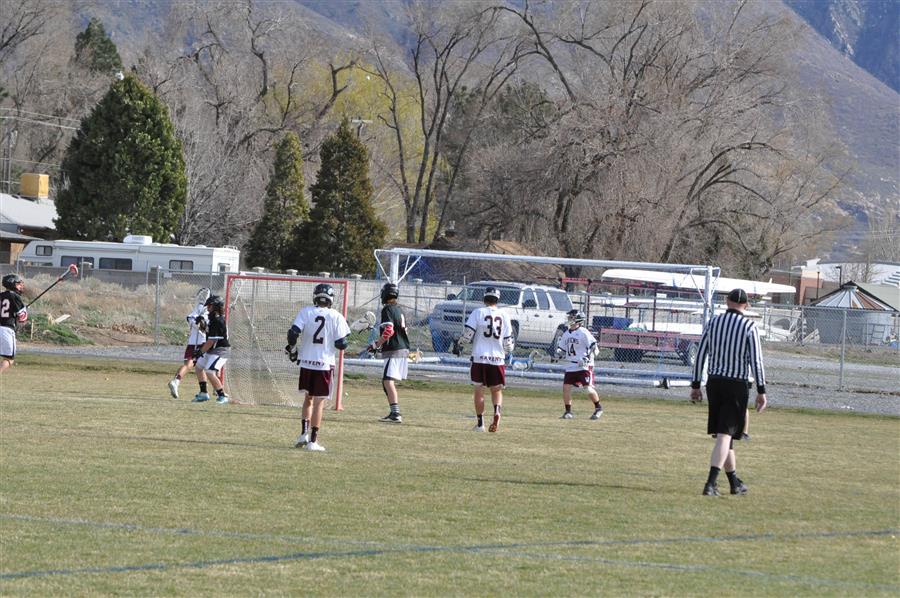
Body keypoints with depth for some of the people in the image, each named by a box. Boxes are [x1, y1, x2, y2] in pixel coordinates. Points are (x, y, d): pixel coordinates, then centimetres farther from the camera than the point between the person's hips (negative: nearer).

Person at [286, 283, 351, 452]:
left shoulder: (305, 312, 0)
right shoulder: (336, 317, -4)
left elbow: (293, 333, -9)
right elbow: (341, 344, -7)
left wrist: (292, 349, 9)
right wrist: (346, 340, 15)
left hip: (306, 362, 2)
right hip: (324, 363, -2)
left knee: (308, 398, 19)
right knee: (319, 402, 2)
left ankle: (304, 433, 8)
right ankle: (313, 441, 1)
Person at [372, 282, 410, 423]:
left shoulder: (387, 310, -11)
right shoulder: (399, 310, 16)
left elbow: (389, 331, -21)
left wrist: (376, 344, -11)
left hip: (393, 351, -9)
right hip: (404, 349, 9)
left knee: (388, 381, -16)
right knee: (386, 382, 19)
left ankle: (396, 414, -28)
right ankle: (394, 412, 21)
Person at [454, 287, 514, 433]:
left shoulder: (478, 313, -3)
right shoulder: (504, 316, 4)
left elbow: (467, 334, -8)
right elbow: (507, 342, 7)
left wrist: (458, 342, 10)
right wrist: (510, 346, 29)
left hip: (480, 357, -2)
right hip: (498, 359, 2)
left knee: (479, 390, 7)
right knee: (496, 389, 12)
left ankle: (480, 423, 7)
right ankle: (497, 411, -16)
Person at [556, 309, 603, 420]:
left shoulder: (583, 332, -10)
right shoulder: (566, 334, 12)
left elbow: (593, 347, -12)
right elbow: (561, 348, 21)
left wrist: (587, 358, -22)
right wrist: (559, 352, -2)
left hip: (584, 366, -7)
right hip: (571, 366, 7)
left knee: (588, 388, -11)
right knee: (566, 387, -1)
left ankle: (598, 408, 9)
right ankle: (568, 412, 10)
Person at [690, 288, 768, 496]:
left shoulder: (713, 322, 5)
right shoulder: (749, 326, -6)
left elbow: (700, 355, 6)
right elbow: (756, 360, -11)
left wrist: (695, 385, 12)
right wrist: (761, 391, -7)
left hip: (714, 383, 4)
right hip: (737, 385, -4)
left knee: (724, 434, 15)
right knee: (725, 434, -6)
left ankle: (734, 482, 25)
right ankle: (711, 482, -19)